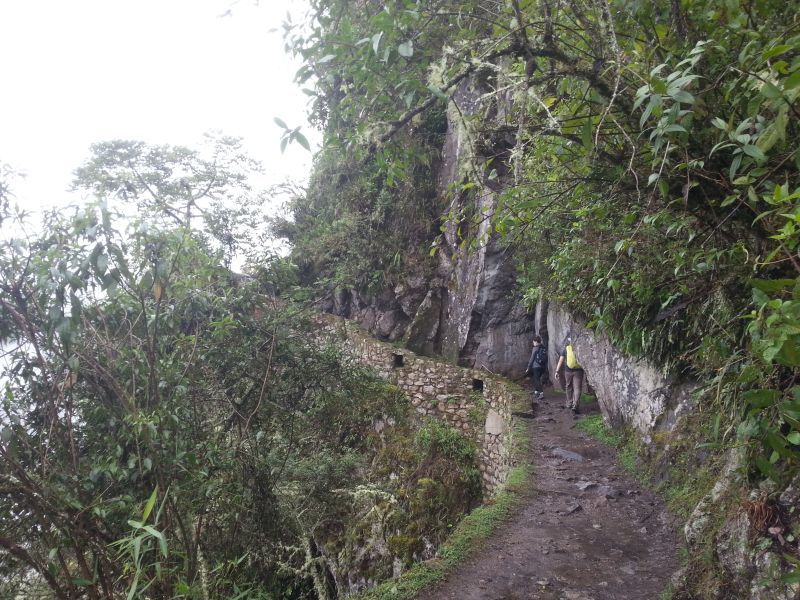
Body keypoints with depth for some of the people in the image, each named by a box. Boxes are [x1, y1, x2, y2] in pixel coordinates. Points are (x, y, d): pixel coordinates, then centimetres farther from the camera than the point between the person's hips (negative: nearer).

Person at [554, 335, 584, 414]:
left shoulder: (565, 349, 1)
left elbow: (560, 361, -1)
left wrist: (557, 371, 0)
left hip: (568, 371, 1)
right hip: (578, 371, -1)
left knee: (569, 388, 17)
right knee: (577, 388, -3)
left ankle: (569, 404, 29)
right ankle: (575, 406, -15)